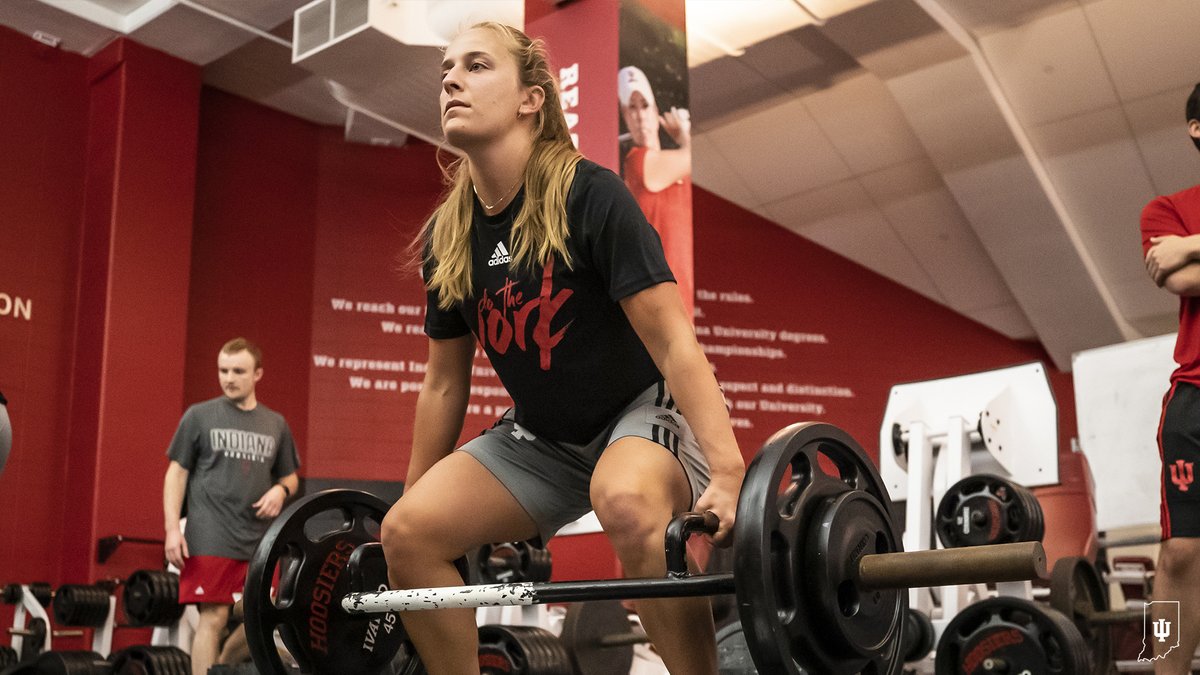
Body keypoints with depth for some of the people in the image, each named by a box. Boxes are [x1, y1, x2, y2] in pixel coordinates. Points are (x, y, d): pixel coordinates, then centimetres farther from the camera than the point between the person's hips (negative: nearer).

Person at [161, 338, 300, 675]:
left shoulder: (276, 424, 13)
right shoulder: (199, 416, 4)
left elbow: (289, 477, 21)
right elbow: (177, 473, 4)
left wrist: (281, 490, -3)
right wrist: (172, 528, -5)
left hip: (260, 542, 4)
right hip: (210, 539, -4)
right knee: (213, 618, -8)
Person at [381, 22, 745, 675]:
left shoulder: (589, 195, -20)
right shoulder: (445, 237, -3)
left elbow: (673, 342, -24)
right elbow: (444, 384, 8)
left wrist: (727, 476, -34)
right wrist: (414, 495, 12)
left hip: (643, 409, -6)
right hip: (544, 435, 6)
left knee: (627, 503, -39)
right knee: (407, 532, -10)